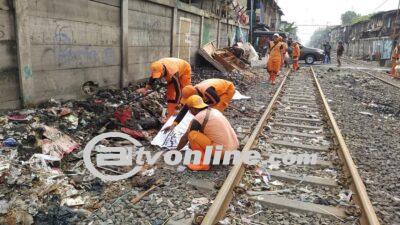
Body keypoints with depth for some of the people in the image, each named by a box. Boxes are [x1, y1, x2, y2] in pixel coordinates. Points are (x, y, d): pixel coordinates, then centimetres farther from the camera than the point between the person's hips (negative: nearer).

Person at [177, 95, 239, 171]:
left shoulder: (197, 119, -10)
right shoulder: (214, 111, 13)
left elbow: (185, 138, 3)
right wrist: (193, 144, 38)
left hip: (221, 151, -8)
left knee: (192, 135, -7)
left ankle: (203, 164, -3)